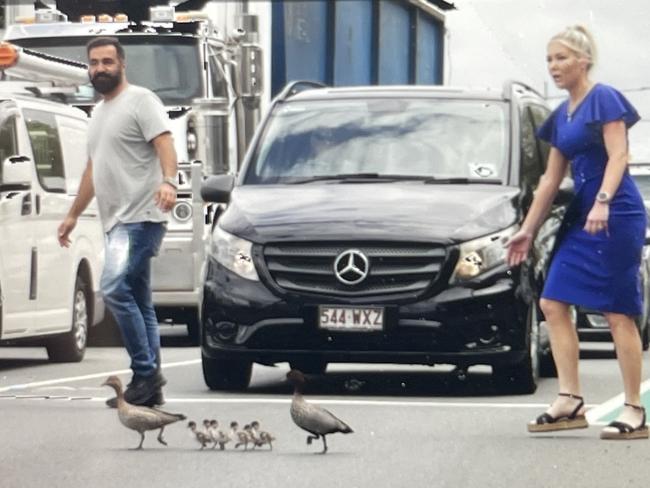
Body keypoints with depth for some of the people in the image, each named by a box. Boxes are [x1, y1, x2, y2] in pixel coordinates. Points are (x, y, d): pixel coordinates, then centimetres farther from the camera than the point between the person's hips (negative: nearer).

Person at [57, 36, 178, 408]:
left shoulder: (140, 101, -5)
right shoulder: (99, 112, 23)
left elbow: (165, 144, -18)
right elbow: (94, 169, 31)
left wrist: (168, 181, -36)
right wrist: (73, 215, 32)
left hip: (141, 217, -10)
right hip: (117, 221, 10)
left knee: (115, 289, -20)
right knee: (139, 303, 8)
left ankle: (146, 373, -16)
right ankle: (150, 386, 8)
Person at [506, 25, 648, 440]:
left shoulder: (604, 99, -6)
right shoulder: (561, 116, 17)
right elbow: (551, 179, 21)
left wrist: (603, 201, -29)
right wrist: (527, 231, 21)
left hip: (616, 215, -9)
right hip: (581, 216, 9)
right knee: (553, 304, 1)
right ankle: (571, 402, 2)